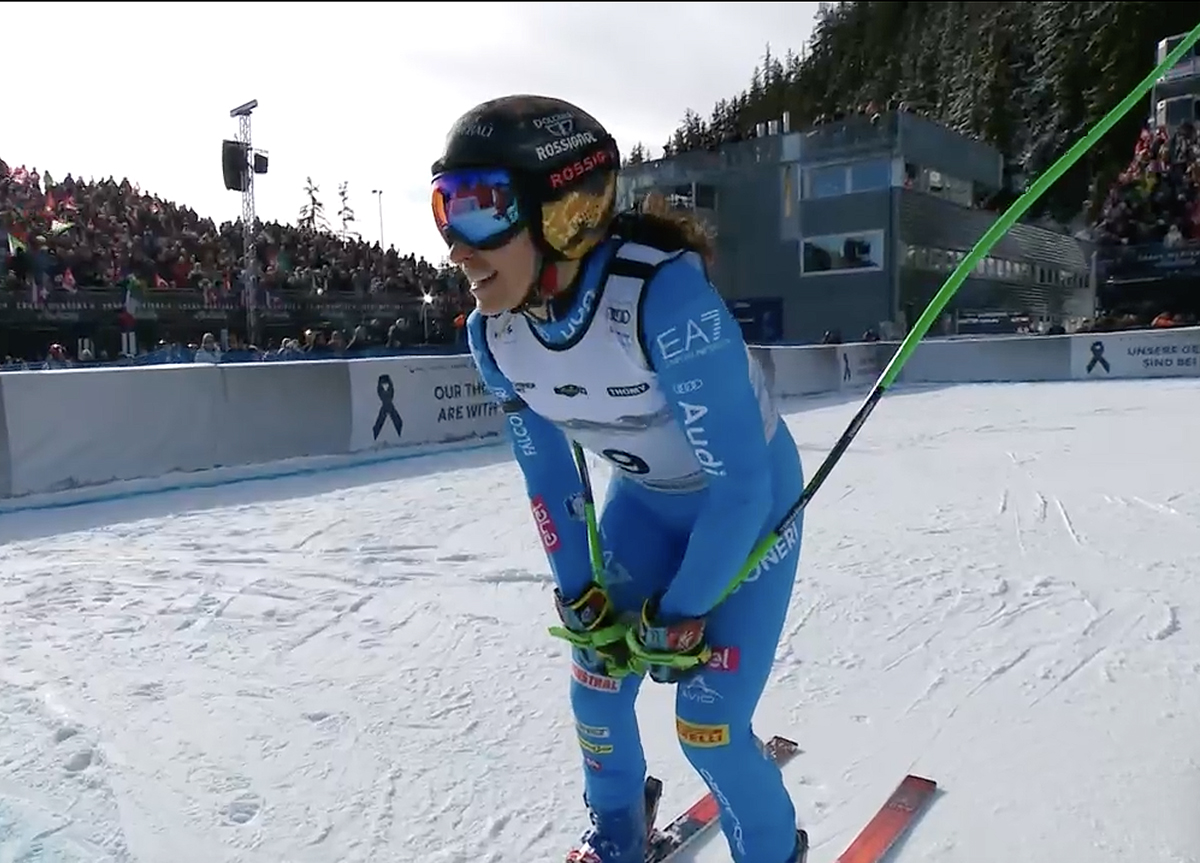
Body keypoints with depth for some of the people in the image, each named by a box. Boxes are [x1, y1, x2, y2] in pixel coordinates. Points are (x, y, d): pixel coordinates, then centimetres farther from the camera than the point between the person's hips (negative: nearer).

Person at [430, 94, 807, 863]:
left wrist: (678, 619, -19)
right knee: (595, 682, 9)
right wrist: (580, 599, -1)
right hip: (643, 501, 6)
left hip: (751, 506, -5)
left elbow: (740, 482, -30)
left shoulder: (664, 297, -38)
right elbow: (548, 471, -1)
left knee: (706, 726, -5)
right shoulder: (494, 335, -16)